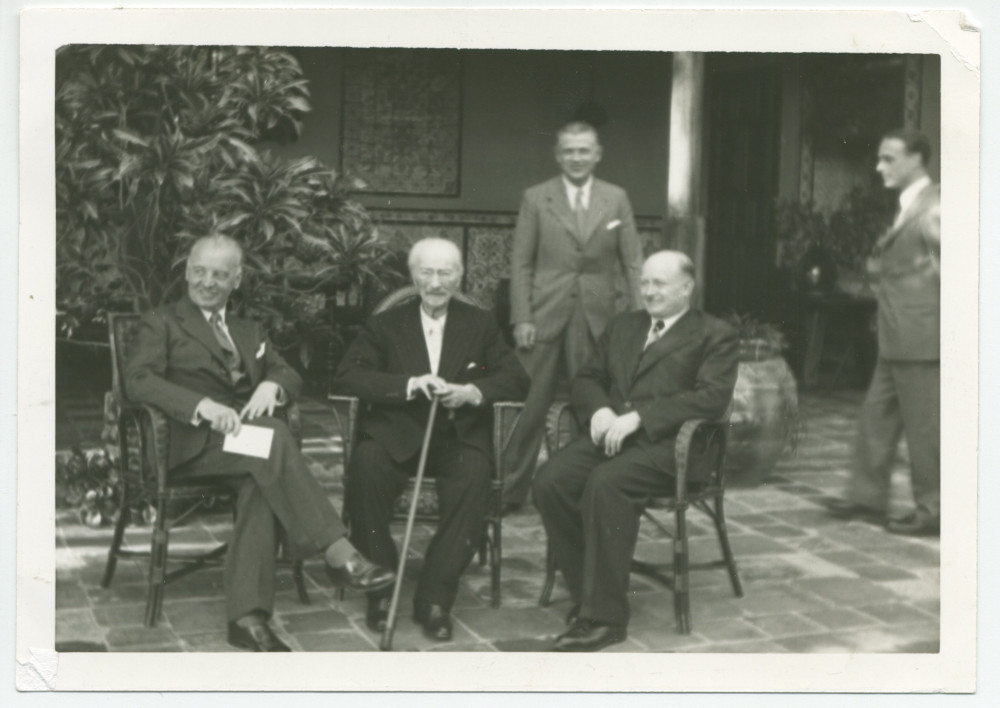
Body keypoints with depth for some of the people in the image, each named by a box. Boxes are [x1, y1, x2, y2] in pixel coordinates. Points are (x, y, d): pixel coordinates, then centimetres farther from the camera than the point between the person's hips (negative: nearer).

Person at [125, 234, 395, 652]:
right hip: (191, 442, -4)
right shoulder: (161, 323, 14)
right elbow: (137, 381, -4)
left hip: (244, 432, 4)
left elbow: (290, 376, 16)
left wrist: (270, 386, -10)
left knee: (260, 481, -33)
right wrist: (203, 405, -21)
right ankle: (337, 553, -37)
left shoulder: (250, 333, 30)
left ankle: (248, 616, -39)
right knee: (273, 435, -34)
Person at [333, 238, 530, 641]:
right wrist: (408, 384, -15)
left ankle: (435, 598, -23)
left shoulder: (481, 325, 17)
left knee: (473, 476, -32)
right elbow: (347, 377, -1)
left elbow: (516, 380, 6)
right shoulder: (386, 325, 14)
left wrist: (471, 392, -15)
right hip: (398, 434, 0)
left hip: (458, 437, 0)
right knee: (366, 464, -32)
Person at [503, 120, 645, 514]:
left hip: (596, 318, 1)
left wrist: (641, 317, -1)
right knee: (529, 406, 1)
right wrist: (521, 318, -6)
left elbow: (632, 261, 7)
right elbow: (520, 263, 3)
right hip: (545, 315, -1)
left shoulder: (616, 199, 9)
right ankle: (511, 491, 12)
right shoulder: (536, 199, 5)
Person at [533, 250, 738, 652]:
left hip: (666, 443, -5)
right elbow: (585, 380, 23)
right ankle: (586, 596, -11)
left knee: (606, 482, -35)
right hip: (611, 434, 6)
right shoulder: (622, 326, 27)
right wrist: (599, 410, -2)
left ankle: (604, 616, -25)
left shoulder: (715, 336, 8)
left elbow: (712, 397, -8)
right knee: (550, 481, -23)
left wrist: (638, 417, -17)